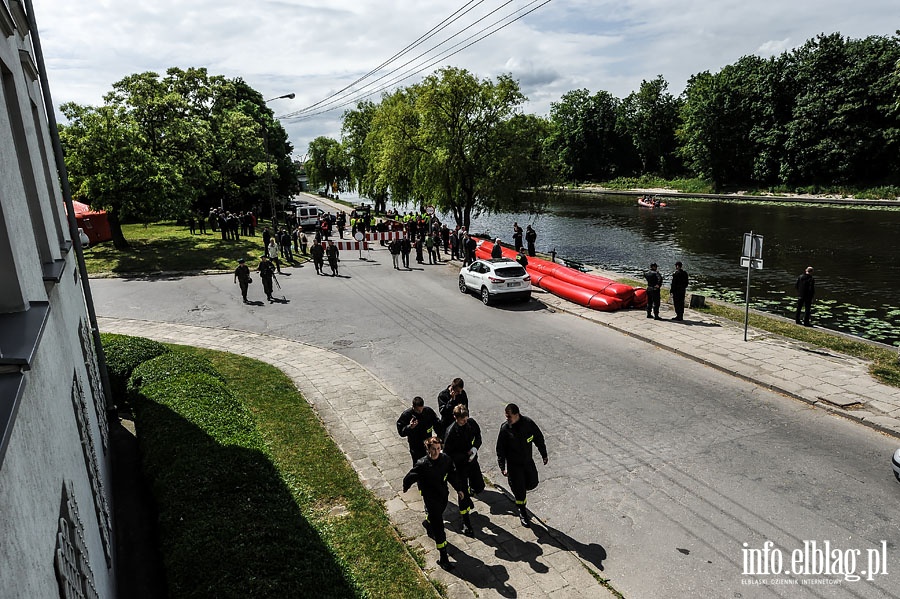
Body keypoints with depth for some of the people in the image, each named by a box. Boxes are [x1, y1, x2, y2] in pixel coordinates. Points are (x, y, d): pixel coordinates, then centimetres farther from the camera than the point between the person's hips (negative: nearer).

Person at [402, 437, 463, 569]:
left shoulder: (446, 459, -12)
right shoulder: (422, 465, -28)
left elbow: (452, 474, 5)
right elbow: (409, 478, -12)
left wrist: (458, 489, 10)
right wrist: (405, 487, 6)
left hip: (443, 496, 6)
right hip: (431, 498, -6)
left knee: (437, 517, 31)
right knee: (438, 528, -4)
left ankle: (427, 524, 65)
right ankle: (443, 558, 6)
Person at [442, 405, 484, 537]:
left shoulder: (471, 423, -11)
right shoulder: (451, 432, -26)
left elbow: (478, 436, 7)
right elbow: (448, 453, -18)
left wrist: (475, 447, -13)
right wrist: (465, 457, -27)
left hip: (472, 460, 5)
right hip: (460, 465, -5)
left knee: (479, 487, 14)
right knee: (463, 492, 2)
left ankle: (468, 494, 50)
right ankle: (466, 522, 20)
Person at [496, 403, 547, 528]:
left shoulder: (529, 423, -15)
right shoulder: (505, 428, -20)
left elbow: (539, 439, 1)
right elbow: (500, 450, -12)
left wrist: (544, 455, 7)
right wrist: (502, 467, -14)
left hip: (528, 461, 3)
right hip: (514, 464, -3)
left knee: (532, 484, 15)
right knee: (519, 490, 4)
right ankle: (523, 513, 28)